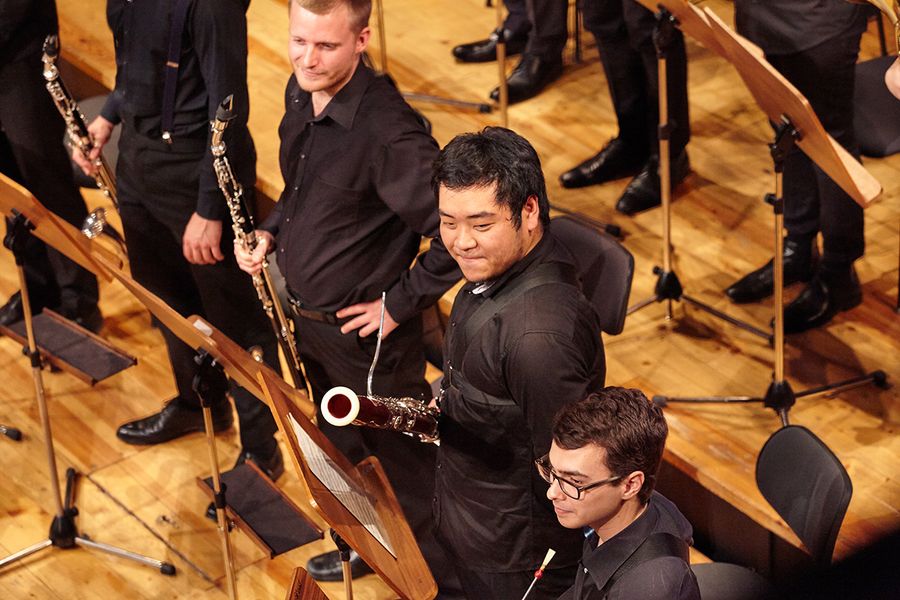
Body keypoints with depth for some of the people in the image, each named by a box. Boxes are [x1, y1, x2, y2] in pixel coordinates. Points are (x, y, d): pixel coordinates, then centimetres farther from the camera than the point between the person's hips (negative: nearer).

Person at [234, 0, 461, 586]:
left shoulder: (388, 130, -30)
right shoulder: (301, 93, -2)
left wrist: (400, 304, -22)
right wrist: (270, 232, 1)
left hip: (365, 335, -8)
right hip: (305, 315, 8)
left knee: (405, 466, 10)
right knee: (338, 450, 27)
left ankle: (435, 574, 30)